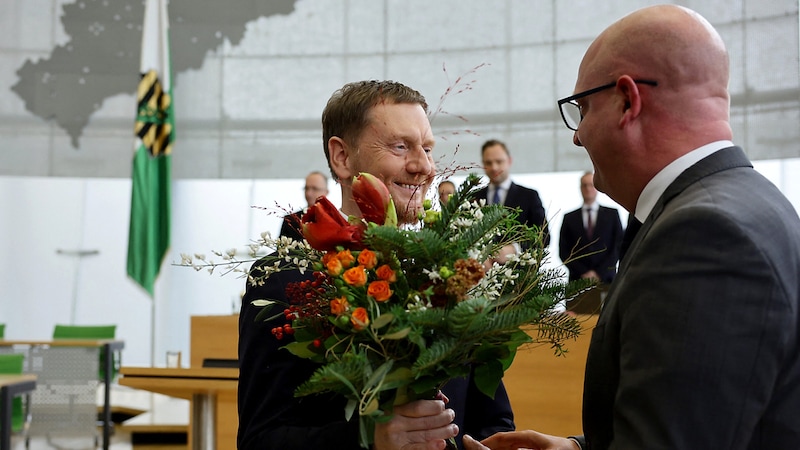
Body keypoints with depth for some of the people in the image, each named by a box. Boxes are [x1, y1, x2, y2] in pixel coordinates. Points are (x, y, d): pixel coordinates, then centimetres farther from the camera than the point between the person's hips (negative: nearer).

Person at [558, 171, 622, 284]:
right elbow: (563, 251, 6)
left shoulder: (612, 214, 9)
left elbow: (618, 247, 4)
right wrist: (583, 273, -6)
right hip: (578, 280, 0)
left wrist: (599, 273, -6)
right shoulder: (569, 218, 11)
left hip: (606, 279, 0)